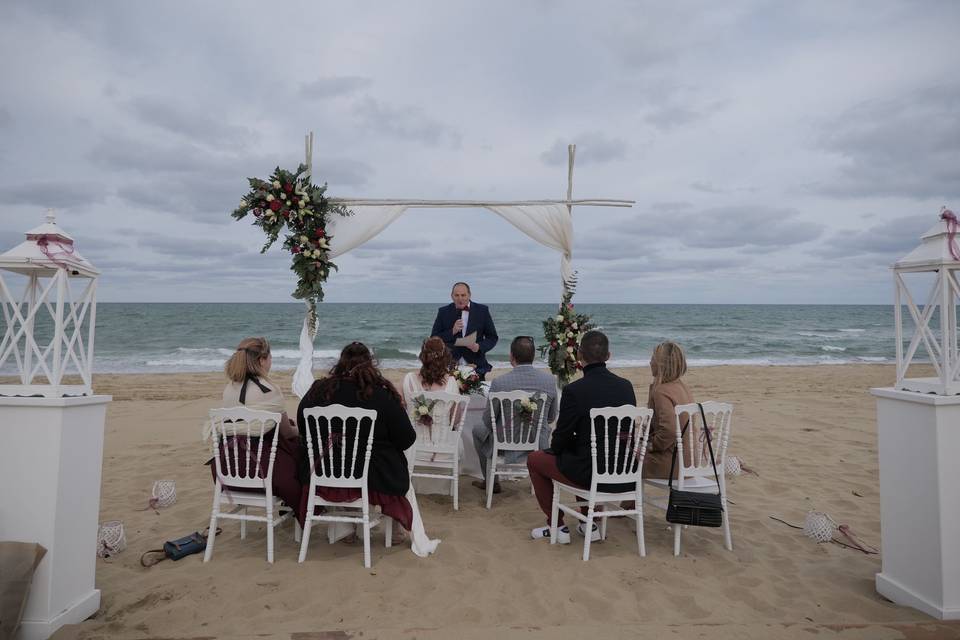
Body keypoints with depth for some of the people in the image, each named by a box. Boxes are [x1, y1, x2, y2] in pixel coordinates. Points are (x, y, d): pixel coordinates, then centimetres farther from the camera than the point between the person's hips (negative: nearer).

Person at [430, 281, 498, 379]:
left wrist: (479, 347, -14)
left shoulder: (482, 310, 2)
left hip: (476, 366, 0)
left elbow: (492, 338, 5)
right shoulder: (444, 312, 4)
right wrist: (452, 331, -13)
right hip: (450, 366, 0)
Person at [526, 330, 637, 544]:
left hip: (590, 473, -6)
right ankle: (589, 524, 35)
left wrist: (556, 448, 15)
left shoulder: (574, 390, -20)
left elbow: (561, 438, -11)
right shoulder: (626, 386, -3)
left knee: (534, 459, 18)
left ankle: (557, 526, 22)